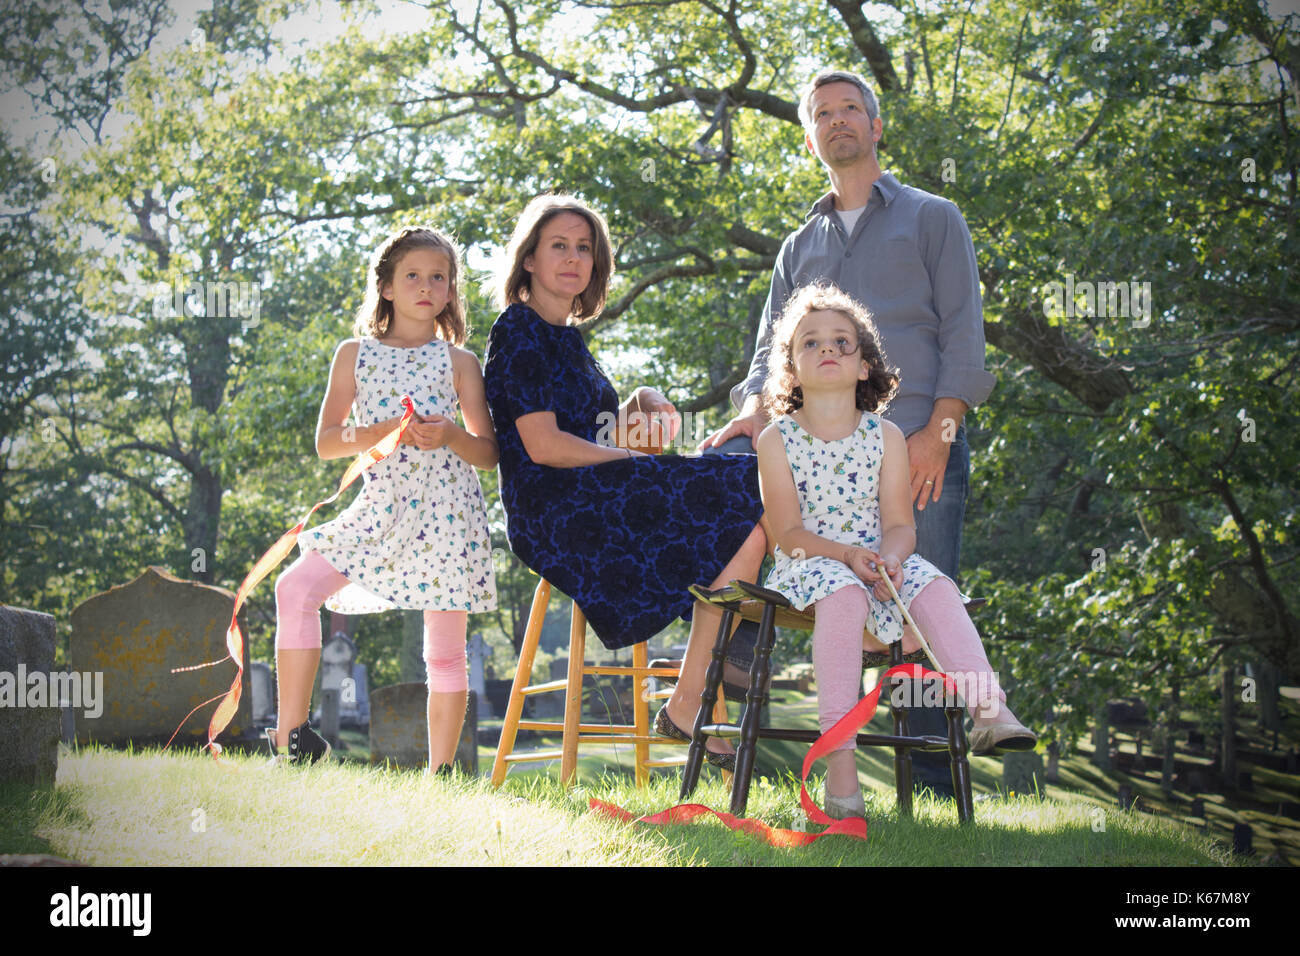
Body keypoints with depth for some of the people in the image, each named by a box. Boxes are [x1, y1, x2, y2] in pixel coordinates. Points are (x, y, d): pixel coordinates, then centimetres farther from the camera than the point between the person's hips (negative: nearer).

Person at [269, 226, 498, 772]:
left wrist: (450, 435, -14)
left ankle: (440, 770, 11)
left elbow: (489, 454, 7)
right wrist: (367, 436, -12)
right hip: (380, 505, 2)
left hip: (445, 510, -2)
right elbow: (324, 442, 8)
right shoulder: (355, 354, 11)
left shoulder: (458, 362, 7)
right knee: (296, 588, -15)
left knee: (446, 651, 1)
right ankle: (291, 733, -10)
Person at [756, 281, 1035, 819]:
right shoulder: (778, 440, 1)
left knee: (935, 588, -27)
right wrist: (847, 554, -24)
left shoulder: (885, 437, 7)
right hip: (810, 564, -3)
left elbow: (899, 525, 1)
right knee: (843, 594, -36)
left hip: (878, 560, 3)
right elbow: (788, 531, -7)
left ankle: (989, 713, -39)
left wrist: (890, 556, -24)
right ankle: (839, 759, -42)